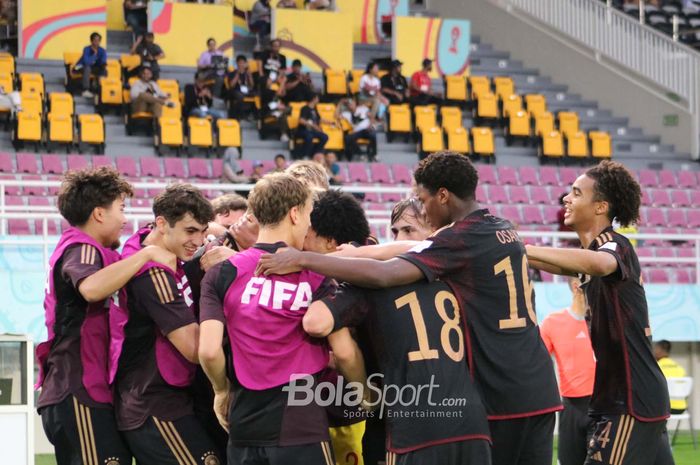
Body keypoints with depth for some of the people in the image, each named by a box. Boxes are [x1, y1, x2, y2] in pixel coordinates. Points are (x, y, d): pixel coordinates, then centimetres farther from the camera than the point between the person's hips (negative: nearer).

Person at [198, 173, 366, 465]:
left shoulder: (221, 274, 1)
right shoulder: (315, 275, -4)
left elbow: (208, 350, -8)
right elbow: (344, 352, -6)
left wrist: (222, 391, 11)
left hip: (243, 425, 3)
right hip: (301, 428, -3)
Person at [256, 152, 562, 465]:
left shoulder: (460, 240, -11)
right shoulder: (505, 231, 13)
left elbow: (383, 274, -22)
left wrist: (303, 260, -17)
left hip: (498, 397, -7)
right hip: (540, 391, 7)